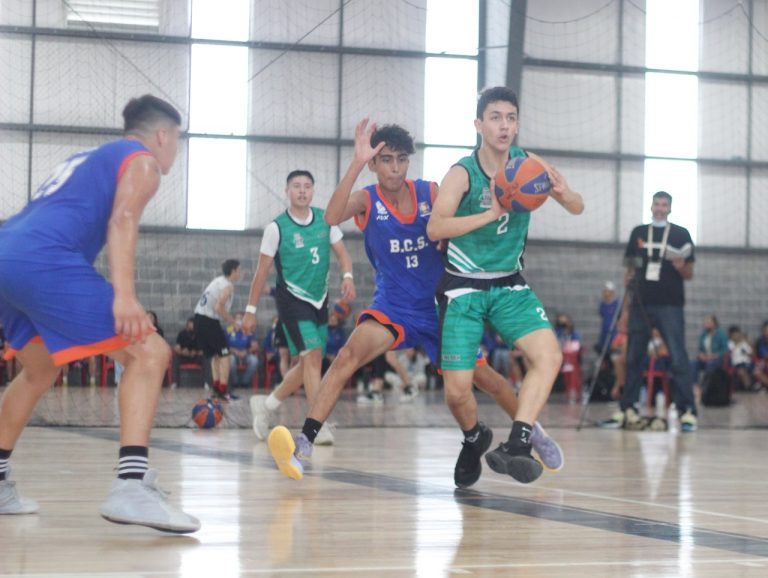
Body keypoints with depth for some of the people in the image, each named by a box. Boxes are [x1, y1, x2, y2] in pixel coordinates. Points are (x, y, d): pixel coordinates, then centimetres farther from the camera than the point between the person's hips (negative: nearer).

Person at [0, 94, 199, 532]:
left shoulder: (89, 157, 35)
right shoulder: (142, 160, 10)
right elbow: (122, 220, -9)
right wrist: (124, 295, -22)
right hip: (44, 260, -9)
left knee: (40, 370, 31)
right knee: (148, 353, -8)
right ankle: (131, 487, -23)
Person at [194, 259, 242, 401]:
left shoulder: (218, 281, 17)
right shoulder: (228, 286, -9)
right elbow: (219, 307, -19)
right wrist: (233, 321, -8)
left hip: (199, 319, 9)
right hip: (209, 321, -9)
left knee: (214, 355, 17)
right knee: (224, 355, -4)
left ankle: (216, 387, 15)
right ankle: (223, 390, -9)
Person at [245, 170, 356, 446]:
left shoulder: (325, 219, 3)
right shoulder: (277, 227, -8)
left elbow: (341, 251, 6)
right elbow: (262, 271, -4)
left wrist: (347, 275, -16)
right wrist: (251, 309, -3)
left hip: (319, 300, 6)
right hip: (292, 299, -6)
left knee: (308, 363, 10)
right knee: (312, 355, -19)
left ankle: (265, 405, 29)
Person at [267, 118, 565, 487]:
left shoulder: (431, 193, -7)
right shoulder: (366, 200, -11)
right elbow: (332, 217, -33)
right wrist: (357, 162, -41)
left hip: (439, 306, 2)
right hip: (393, 309, -2)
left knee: (482, 377, 7)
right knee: (348, 355, -27)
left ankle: (533, 432, 33)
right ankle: (304, 443, -31)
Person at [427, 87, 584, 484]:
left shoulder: (528, 164, -3)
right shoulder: (463, 173, -15)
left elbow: (577, 209, 0)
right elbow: (435, 228, -28)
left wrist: (564, 193, -24)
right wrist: (491, 213, -39)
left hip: (509, 284, 4)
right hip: (463, 287, -3)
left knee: (549, 355, -21)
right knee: (457, 390, -7)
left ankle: (516, 445, -23)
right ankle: (475, 441, 24)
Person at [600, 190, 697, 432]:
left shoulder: (681, 234, 5)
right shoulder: (638, 233, 13)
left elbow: (689, 274, 3)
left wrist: (681, 267, -18)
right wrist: (627, 289, 4)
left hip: (670, 305, -3)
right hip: (641, 303, 3)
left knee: (678, 358, -10)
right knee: (634, 358, 6)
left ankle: (687, 411, -10)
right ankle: (627, 409, 12)